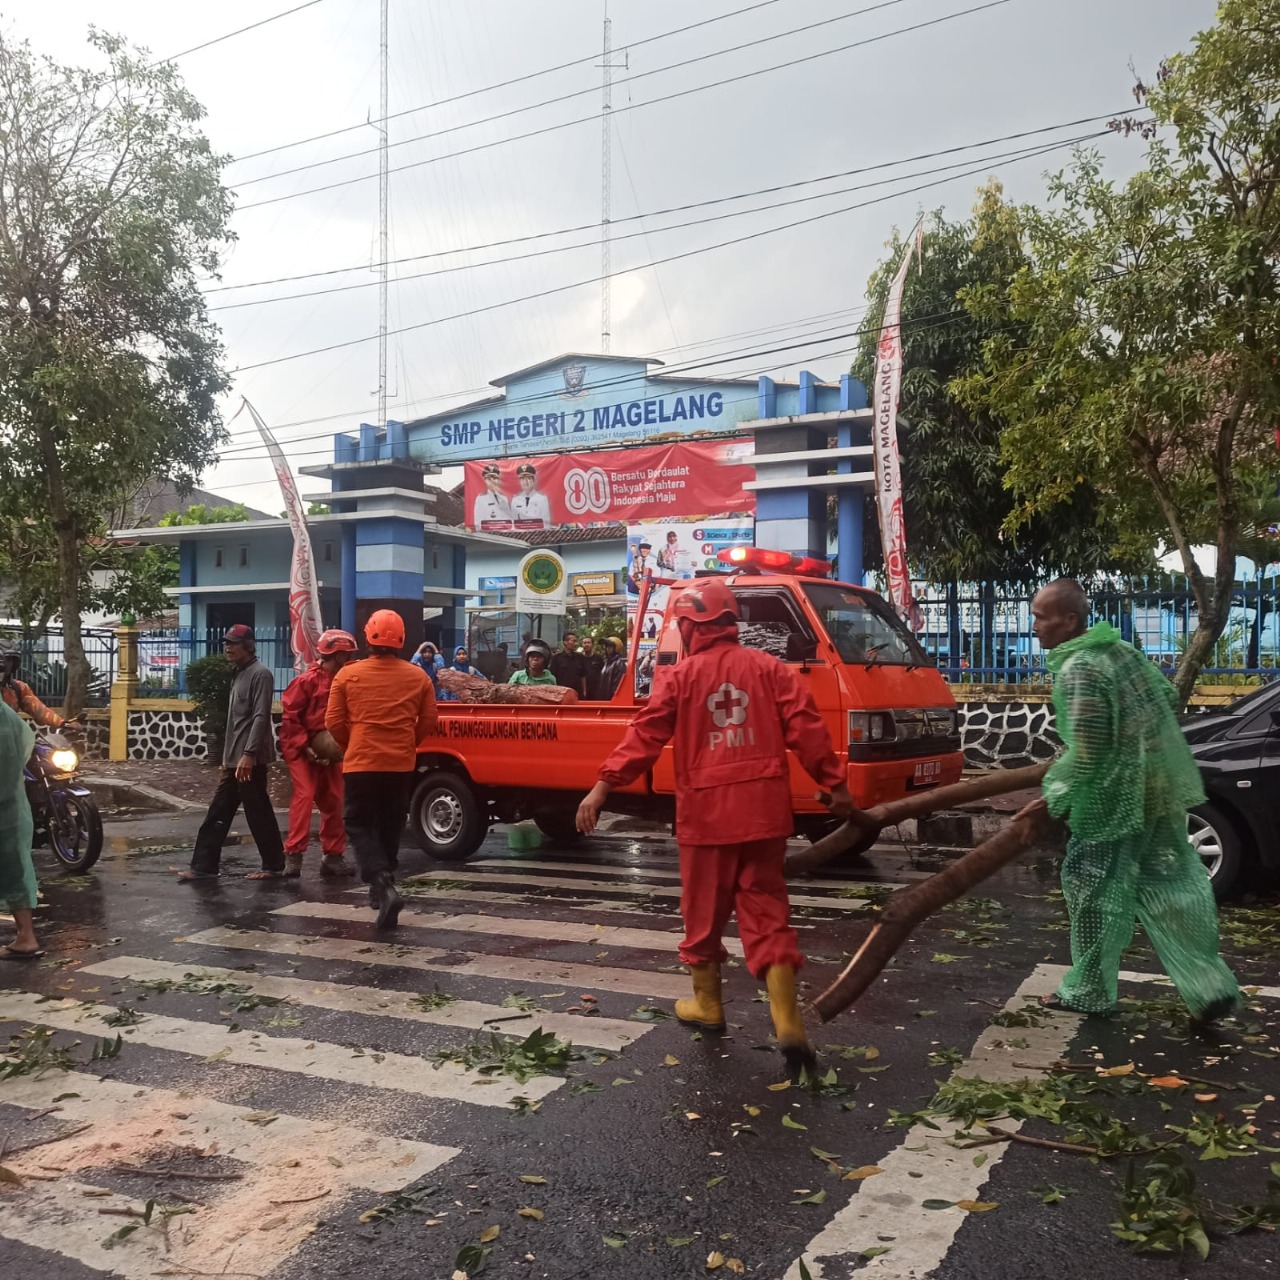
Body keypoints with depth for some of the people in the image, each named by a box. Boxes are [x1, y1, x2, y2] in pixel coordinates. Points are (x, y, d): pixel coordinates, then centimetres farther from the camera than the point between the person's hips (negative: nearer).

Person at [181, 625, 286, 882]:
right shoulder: (240, 675, 19)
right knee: (217, 814, 8)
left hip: (250, 759, -10)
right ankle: (204, 867, 12)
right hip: (234, 759, 10)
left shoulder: (260, 674, -10)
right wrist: (228, 758, 21)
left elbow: (260, 717, -19)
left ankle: (273, 866, 7)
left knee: (258, 814, -2)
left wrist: (248, 754, -25)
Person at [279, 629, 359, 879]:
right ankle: (293, 854, -12)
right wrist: (305, 746, -18)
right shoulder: (308, 680, -12)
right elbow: (289, 716, -13)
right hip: (301, 748, -6)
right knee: (304, 796, -16)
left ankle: (332, 856, 16)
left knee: (334, 801, 7)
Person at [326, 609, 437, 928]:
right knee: (390, 827, 17)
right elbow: (428, 722, 3)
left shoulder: (348, 674, -5)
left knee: (359, 825, 5)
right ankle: (382, 887, 28)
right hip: (401, 764, 3)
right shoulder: (418, 676, -1)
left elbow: (333, 722, -2)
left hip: (361, 762, -2)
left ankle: (383, 886, -15)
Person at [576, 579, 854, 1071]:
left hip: (706, 812, -2)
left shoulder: (680, 676, -2)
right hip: (763, 809, 2)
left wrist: (602, 787, -7)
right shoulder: (768, 668, 4)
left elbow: (644, 736, -8)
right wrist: (835, 785, 5)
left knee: (704, 910, 14)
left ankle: (707, 1004, 30)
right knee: (766, 913, 5)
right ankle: (789, 1025, -3)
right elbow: (806, 729, -1)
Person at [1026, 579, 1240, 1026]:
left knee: (1094, 889, 5)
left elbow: (1085, 752, -22)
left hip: (1116, 796, -9)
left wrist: (1054, 795, -9)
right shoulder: (1119, 647, 8)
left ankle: (1088, 990, 17)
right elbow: (1166, 696, 19)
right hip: (1159, 785, 9)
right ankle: (1210, 986, 17)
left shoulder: (1078, 670, -20)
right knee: (1169, 884, 14)